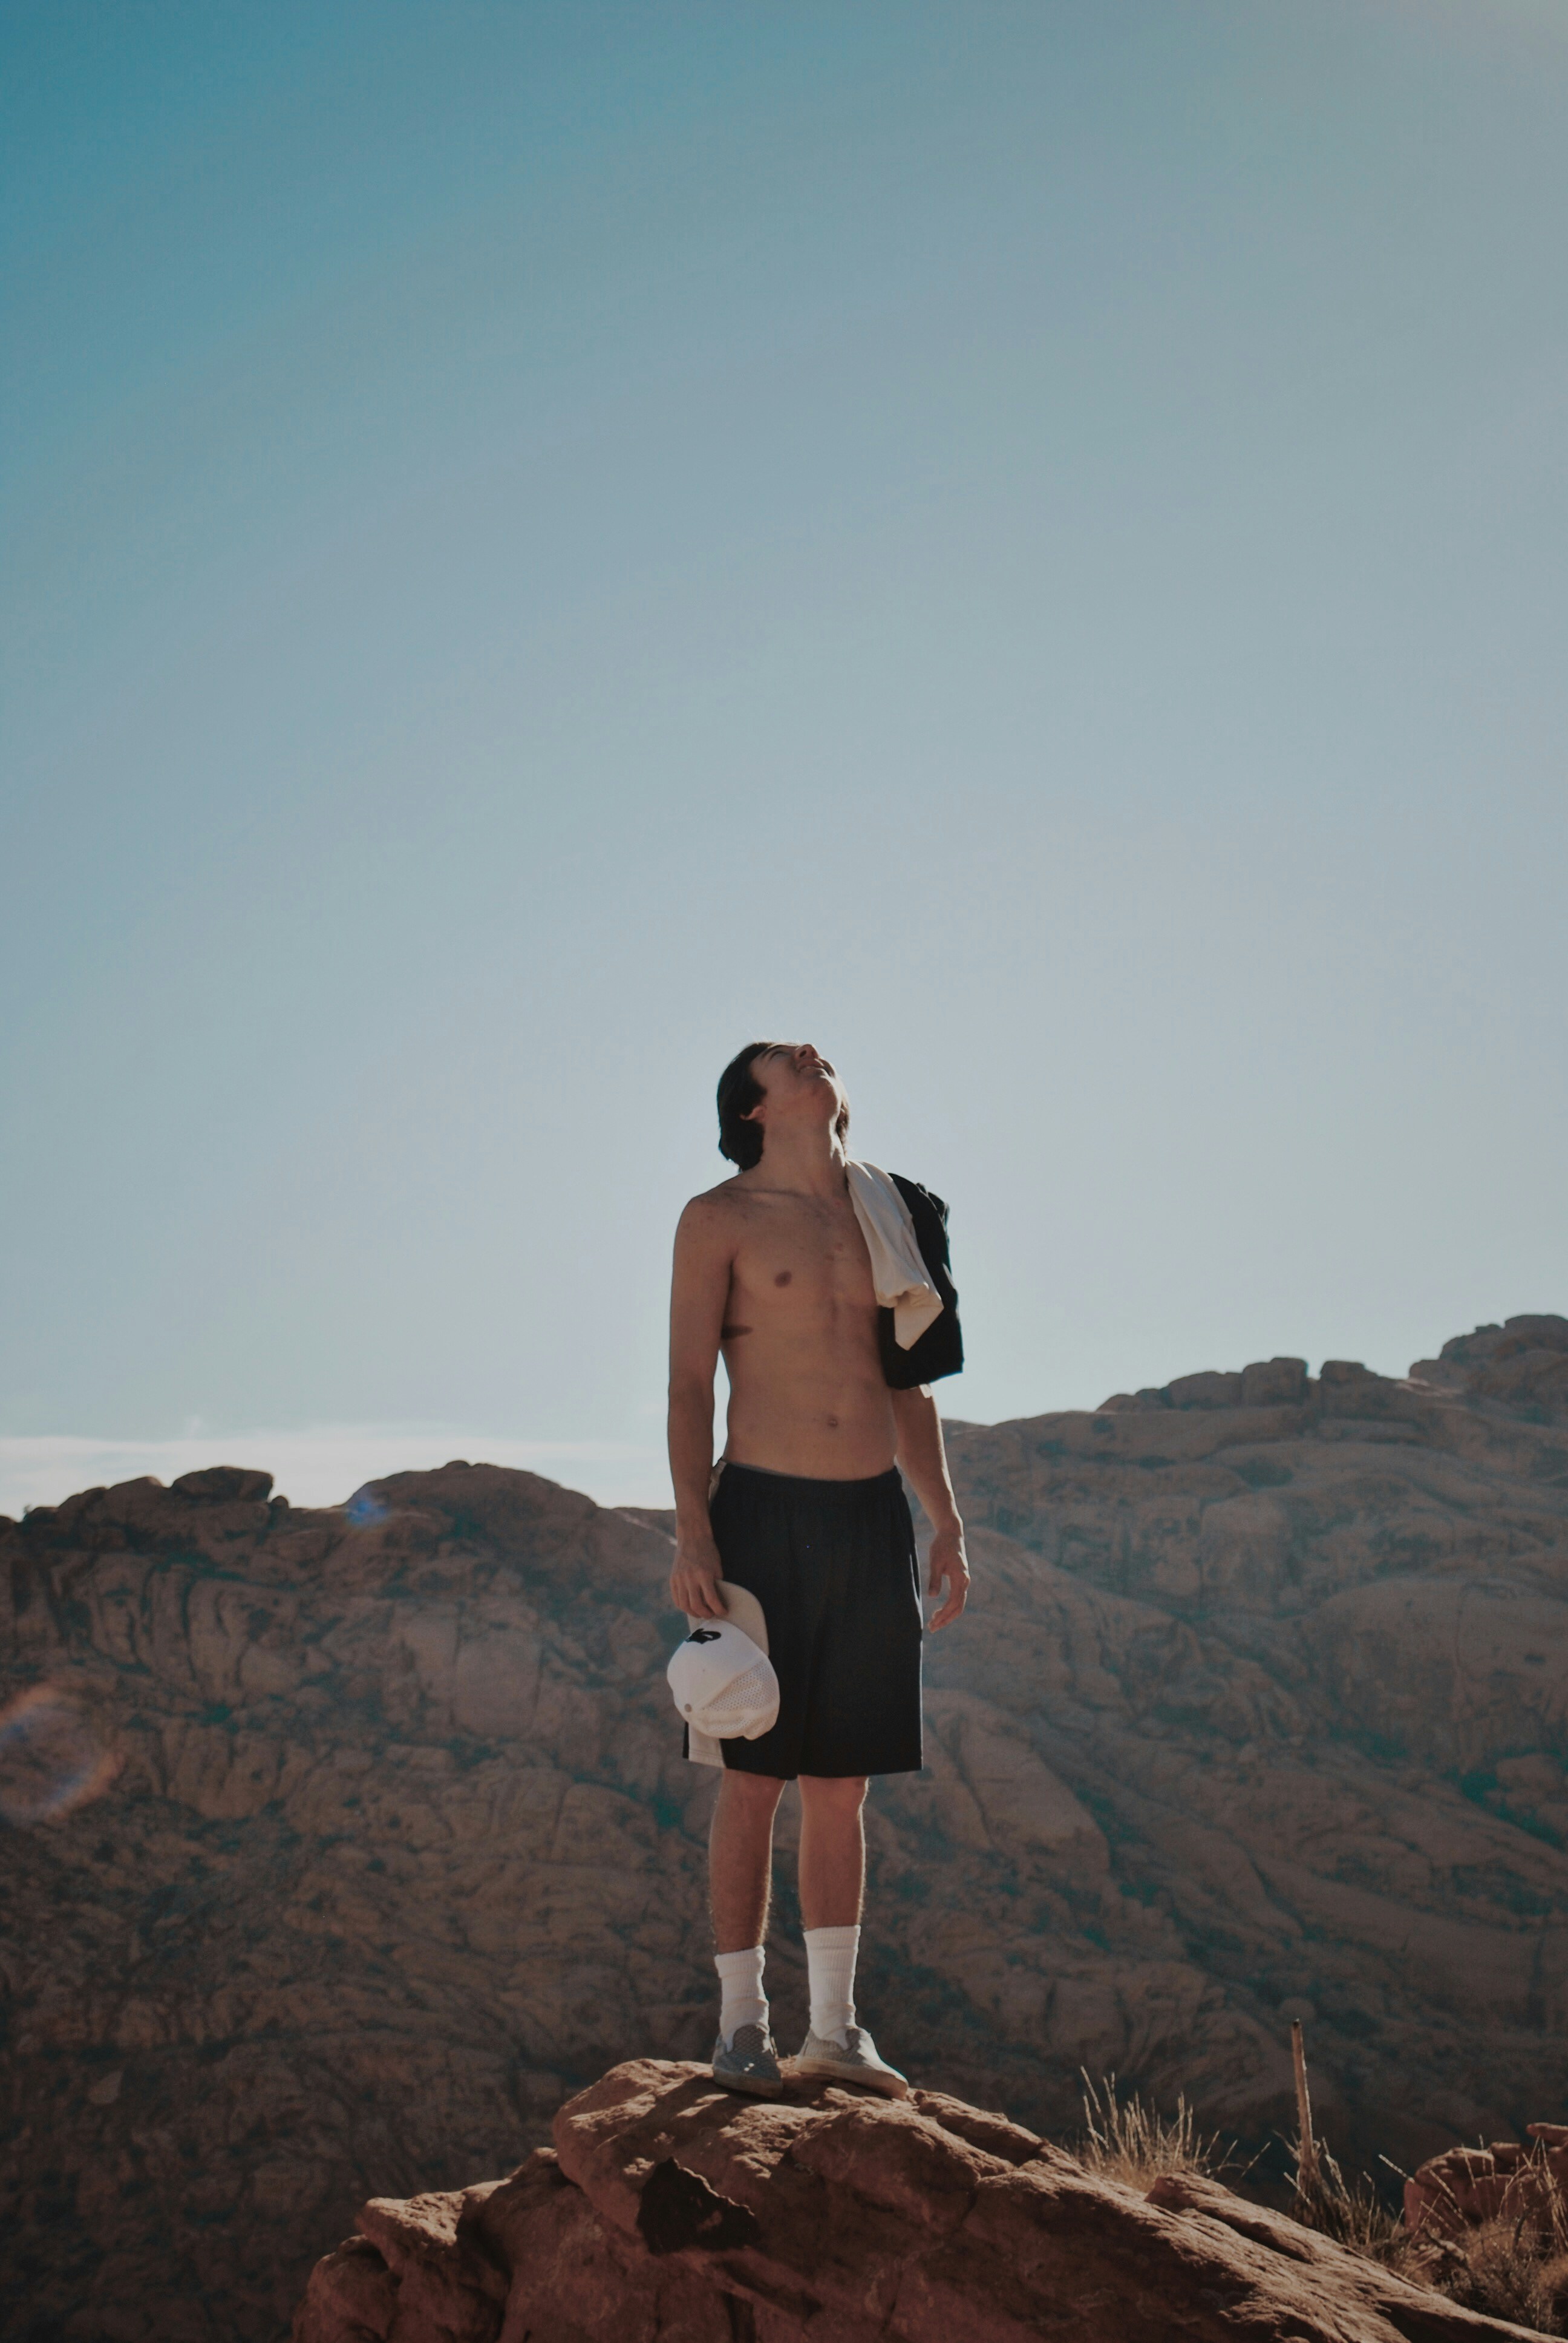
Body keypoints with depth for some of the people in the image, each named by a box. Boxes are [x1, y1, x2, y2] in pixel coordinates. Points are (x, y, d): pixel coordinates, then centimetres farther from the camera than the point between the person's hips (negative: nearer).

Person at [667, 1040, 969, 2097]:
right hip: (765, 1513, -4)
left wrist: (948, 1523, 13)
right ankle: (742, 2023, 14)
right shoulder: (719, 1219, 0)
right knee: (755, 1778, 1)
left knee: (844, 1785, 10)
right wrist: (692, 1532, -13)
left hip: (874, 1515, 4)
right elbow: (689, 1382, -4)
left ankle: (833, 2026, 20)